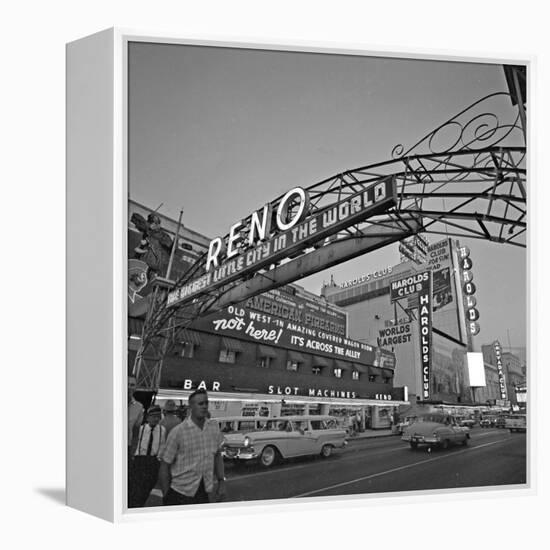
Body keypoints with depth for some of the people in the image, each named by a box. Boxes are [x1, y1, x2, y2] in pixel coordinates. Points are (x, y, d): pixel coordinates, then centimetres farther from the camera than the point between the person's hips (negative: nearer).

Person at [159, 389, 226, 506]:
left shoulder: (214, 426, 0)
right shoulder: (178, 432, -14)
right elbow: (164, 466, -9)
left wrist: (221, 481, 5)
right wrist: (166, 495, -7)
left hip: (204, 492, 4)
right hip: (180, 493, -4)